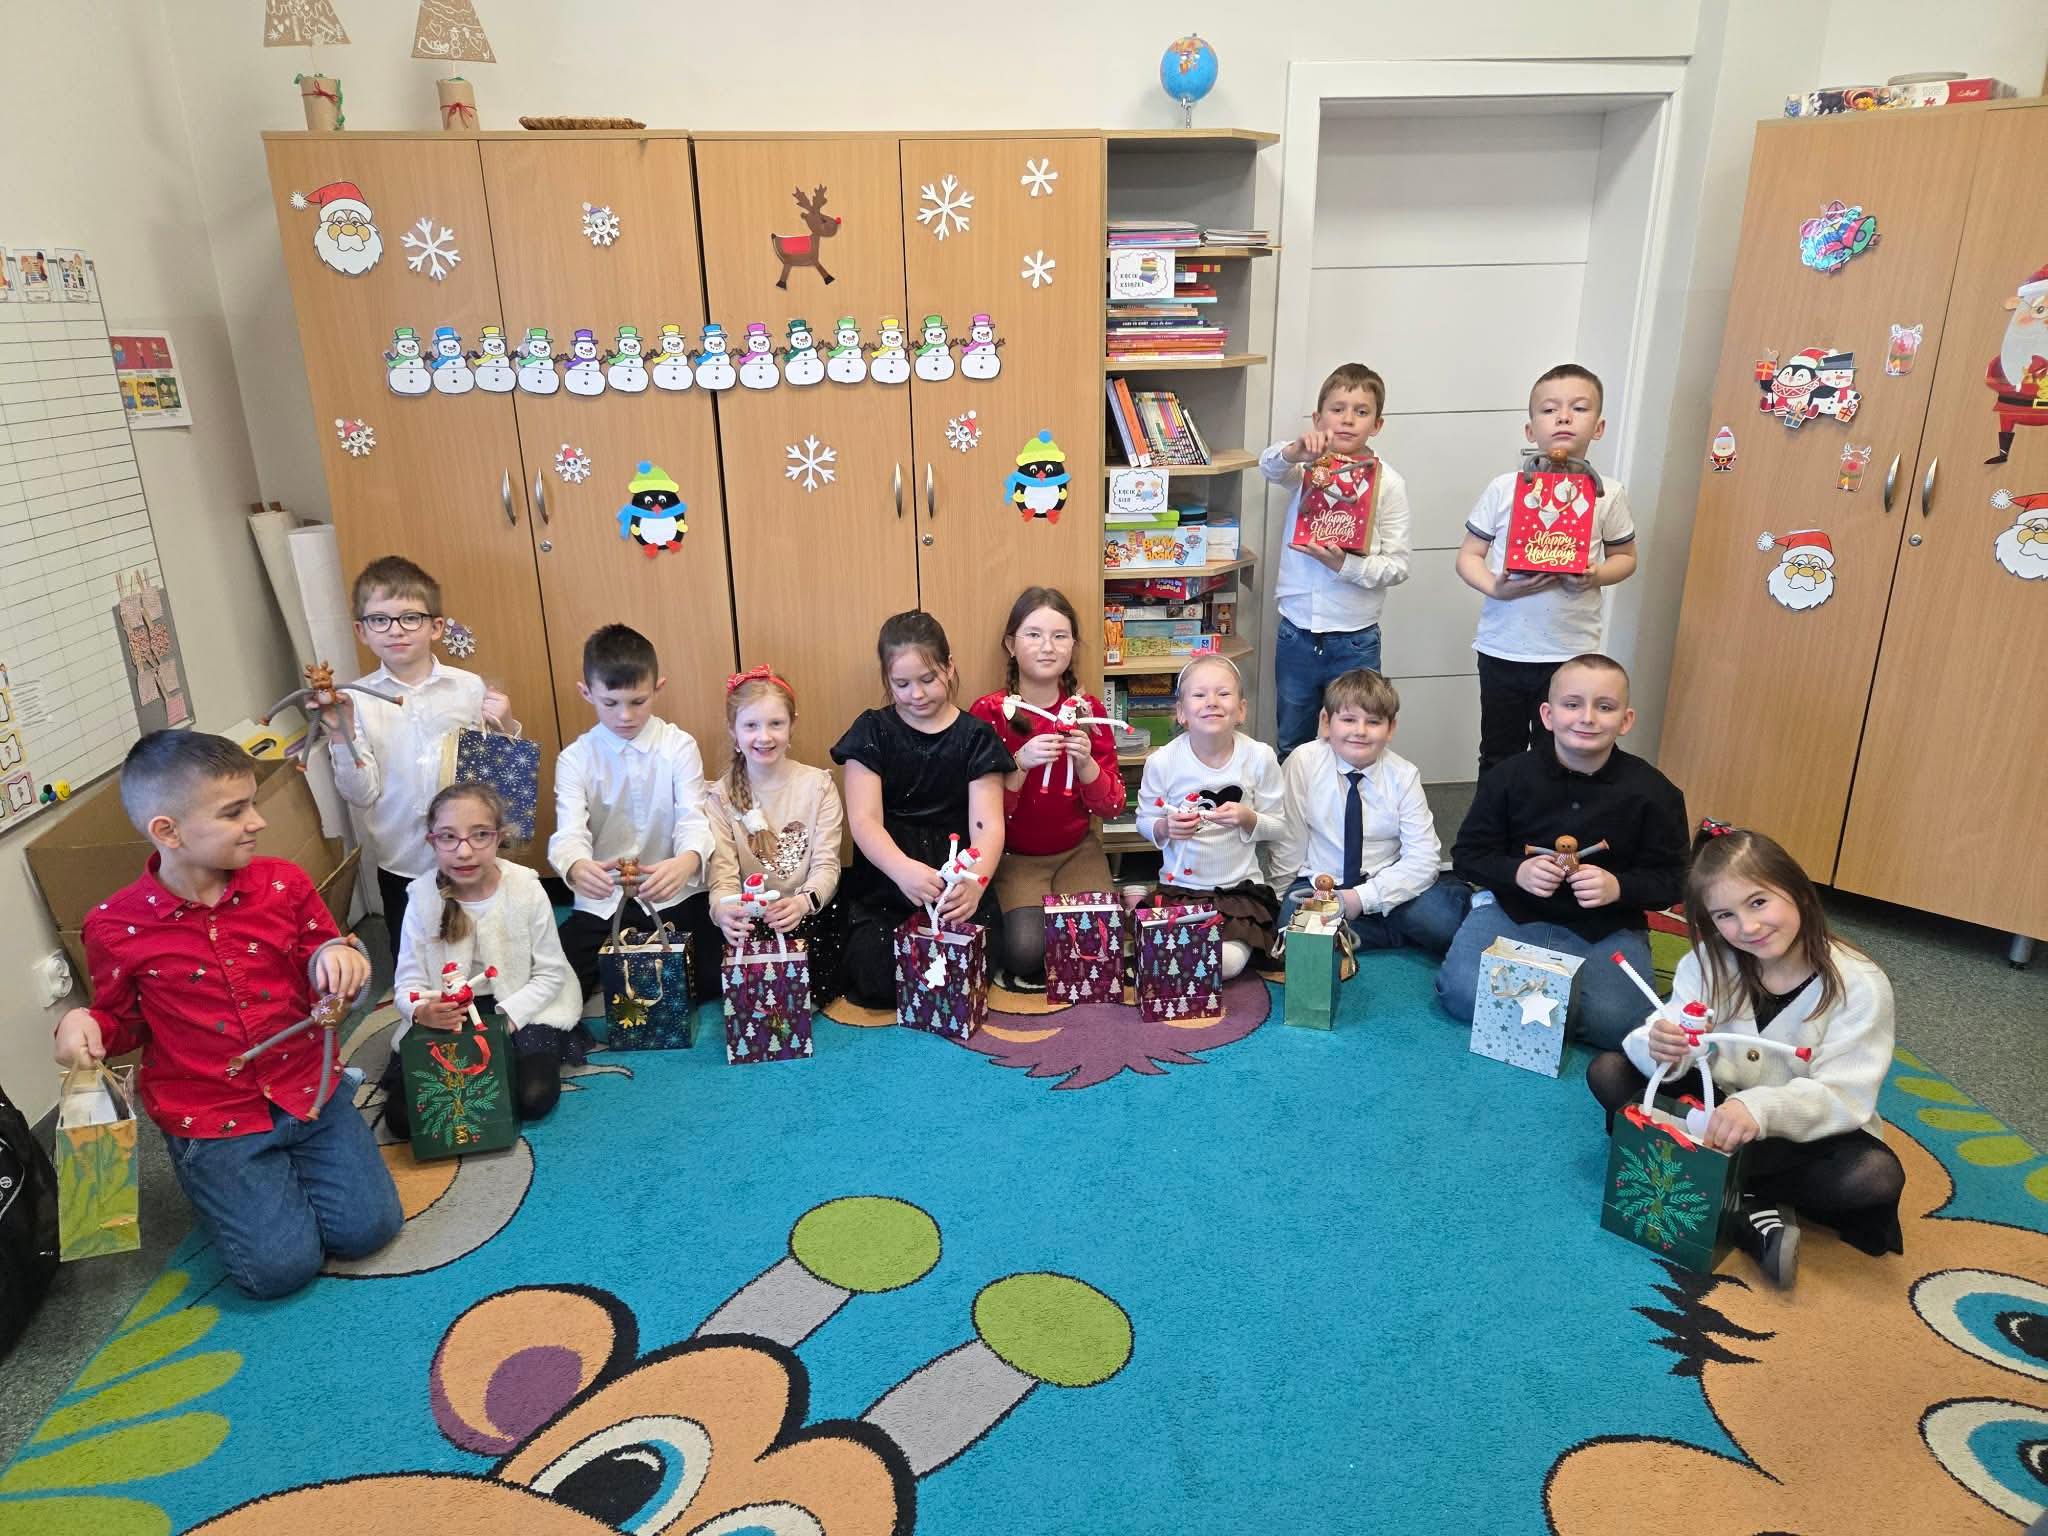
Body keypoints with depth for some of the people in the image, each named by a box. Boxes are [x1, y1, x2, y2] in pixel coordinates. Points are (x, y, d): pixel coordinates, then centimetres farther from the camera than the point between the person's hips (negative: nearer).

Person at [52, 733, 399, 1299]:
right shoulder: (117, 927, -10)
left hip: (309, 1091, 3)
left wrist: (337, 958, -17)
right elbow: (123, 1020, 6)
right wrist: (84, 1024, -16)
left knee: (367, 1227, -6)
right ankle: (230, 1183, 21)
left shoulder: (283, 884, -5)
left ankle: (287, 1169, 24)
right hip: (212, 1119, -2)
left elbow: (324, 981, 6)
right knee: (281, 1267, -11)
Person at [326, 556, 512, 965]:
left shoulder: (470, 687, -3)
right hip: (401, 865, 0)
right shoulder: (356, 701, -4)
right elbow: (361, 794, -7)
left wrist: (506, 727, -13)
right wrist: (342, 735, -19)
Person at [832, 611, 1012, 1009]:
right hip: (885, 879, 0)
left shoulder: (975, 736, 1)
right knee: (874, 978, -19)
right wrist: (904, 869, -32)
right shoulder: (872, 731, 2)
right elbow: (864, 820, -10)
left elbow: (988, 824, -8)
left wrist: (976, 882, -31)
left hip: (955, 877, 0)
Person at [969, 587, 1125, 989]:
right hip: (1015, 855, -2)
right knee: (1029, 949, -25)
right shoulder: (988, 712, -8)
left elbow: (1112, 806, -1)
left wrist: (1085, 762, -20)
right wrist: (1021, 763, -26)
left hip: (1077, 850, 3)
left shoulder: (1088, 710, -1)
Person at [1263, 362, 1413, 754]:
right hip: (1297, 631, 2)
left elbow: (1398, 566, -7)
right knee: (1291, 746, 16)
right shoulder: (1307, 464, 0)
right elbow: (1269, 466, -23)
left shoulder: (1388, 482, -5)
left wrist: (1346, 565, -23)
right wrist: (1294, 452, -45)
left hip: (1355, 639, -2)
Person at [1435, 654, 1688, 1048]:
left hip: (1608, 929, 0)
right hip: (1512, 911, 0)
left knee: (1613, 1023, -24)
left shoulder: (1654, 792, -5)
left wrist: (1618, 887, -20)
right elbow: (1468, 855, 1)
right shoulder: (1510, 775, -4)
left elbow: (1669, 879, 1)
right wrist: (1516, 872, -19)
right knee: (1462, 995, -22)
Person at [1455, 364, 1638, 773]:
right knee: (1498, 760, 13)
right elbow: (1468, 556, 2)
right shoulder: (1503, 488, -2)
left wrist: (1596, 575, -11)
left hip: (1571, 652, 0)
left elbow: (1625, 556, 12)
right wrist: (1495, 587, -18)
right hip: (1502, 648, 0)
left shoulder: (1607, 494, 0)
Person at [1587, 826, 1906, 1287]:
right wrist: (1658, 1046, -41)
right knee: (1608, 1072, -17)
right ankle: (1750, 1212, -25)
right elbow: (1668, 1049, -14)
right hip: (1715, 1108, 3)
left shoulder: (1858, 985, -18)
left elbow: (1843, 1097, -25)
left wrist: (1761, 1108, -45)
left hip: (1805, 1131, -3)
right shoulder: (1709, 962, -9)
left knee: (1876, 1176, -33)